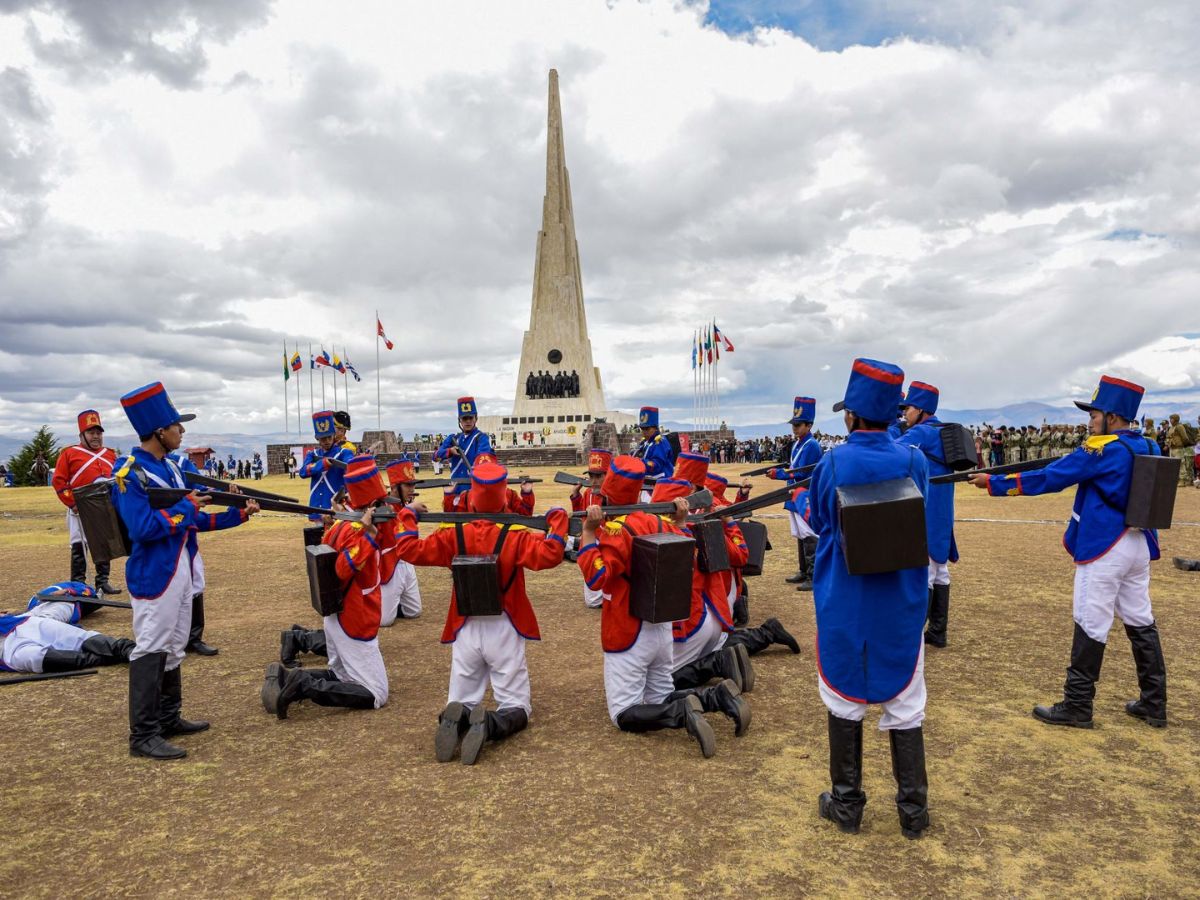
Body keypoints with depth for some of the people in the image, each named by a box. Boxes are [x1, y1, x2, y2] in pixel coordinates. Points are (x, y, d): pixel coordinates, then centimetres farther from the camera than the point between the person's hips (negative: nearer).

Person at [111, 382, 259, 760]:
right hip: (154, 576, -9)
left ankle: (169, 718, 27)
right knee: (151, 651, -4)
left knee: (173, 648, 16)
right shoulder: (129, 473, -16)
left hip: (182, 572, 9)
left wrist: (237, 515, 8)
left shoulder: (171, 468, 11)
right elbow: (142, 529, -25)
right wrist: (186, 508, -17)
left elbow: (194, 521, 15)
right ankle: (143, 735, 3)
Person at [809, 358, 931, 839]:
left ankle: (846, 806, 24)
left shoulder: (830, 464, -12)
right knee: (905, 706, 13)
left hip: (843, 606, -1)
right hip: (901, 606, 1)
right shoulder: (914, 461, -7)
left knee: (844, 703, 13)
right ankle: (913, 811, 24)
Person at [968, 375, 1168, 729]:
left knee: (1090, 626, -2)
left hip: (1104, 548, -8)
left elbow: (1047, 479, -17)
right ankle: (1154, 704, 24)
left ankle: (1077, 707, 6)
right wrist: (1080, 459, 17)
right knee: (1141, 623, 15)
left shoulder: (1102, 450, -15)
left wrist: (993, 482, -12)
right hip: (1139, 546, 8)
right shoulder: (1149, 448, 8)